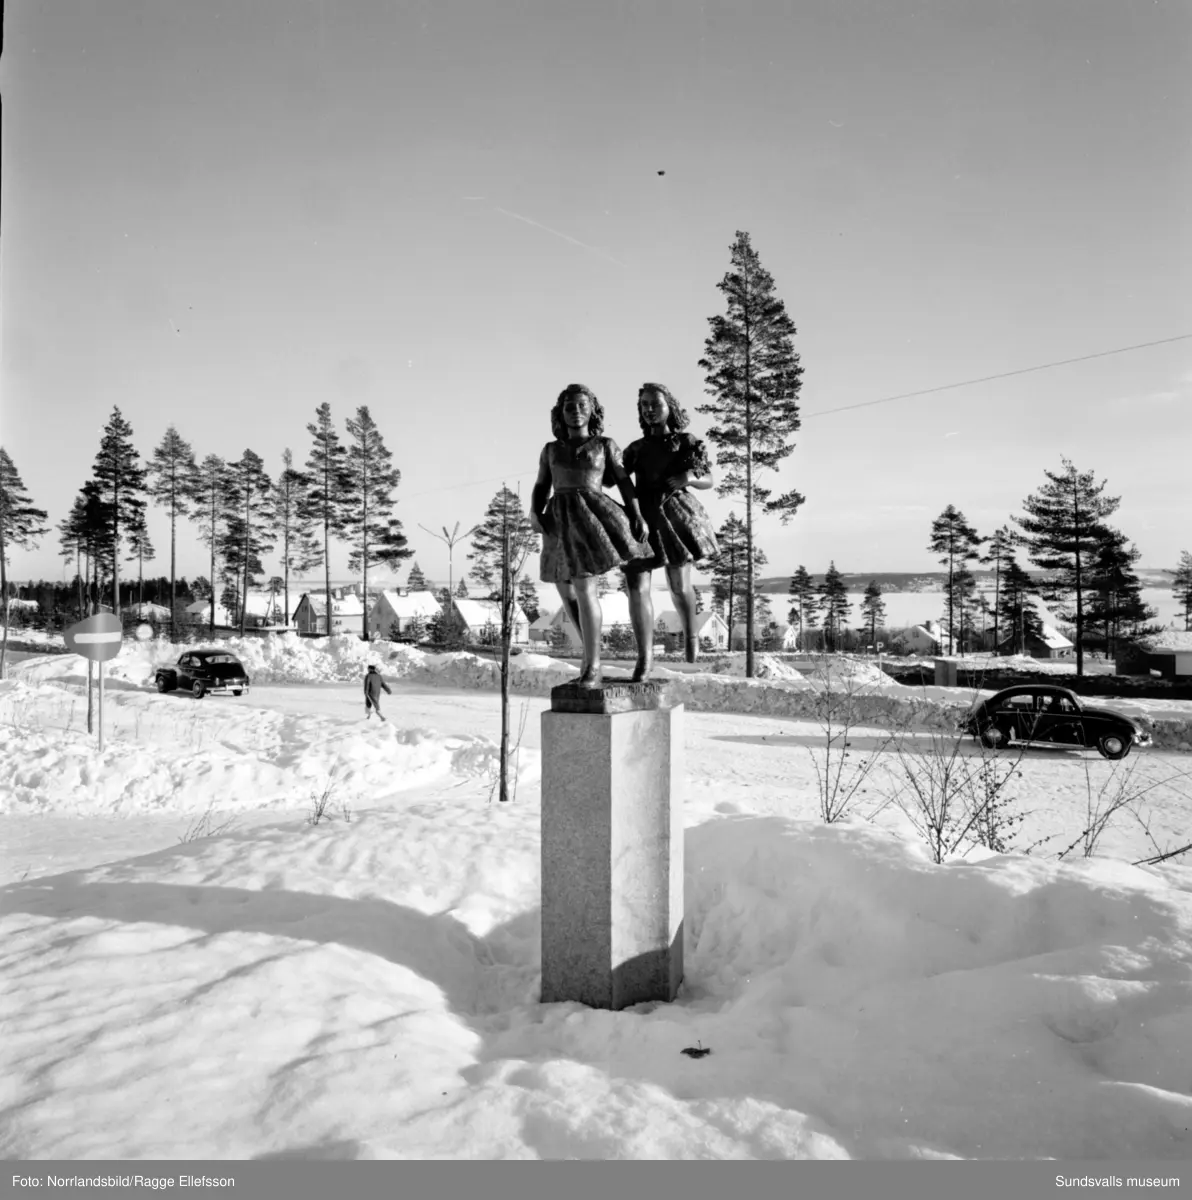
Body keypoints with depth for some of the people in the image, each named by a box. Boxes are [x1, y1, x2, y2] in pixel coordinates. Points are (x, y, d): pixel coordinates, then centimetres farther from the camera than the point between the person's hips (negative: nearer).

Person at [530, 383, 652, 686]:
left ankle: (592, 666, -13)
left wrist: (638, 515, -8)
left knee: (584, 588, -18)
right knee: (566, 590, 7)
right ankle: (592, 652, 26)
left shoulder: (605, 444, 11)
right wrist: (534, 513, -7)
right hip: (561, 520, 5)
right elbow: (540, 489, 13)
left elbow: (624, 481, 5)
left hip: (592, 513, -5)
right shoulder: (551, 449, 18)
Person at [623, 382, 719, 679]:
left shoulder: (687, 443, 6)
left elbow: (709, 481, 10)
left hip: (674, 514, -2)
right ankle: (644, 656, -5)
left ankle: (690, 633, 34)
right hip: (640, 516, 2)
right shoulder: (636, 448, 13)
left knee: (679, 586, 3)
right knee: (637, 587, -11)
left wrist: (690, 479, -11)